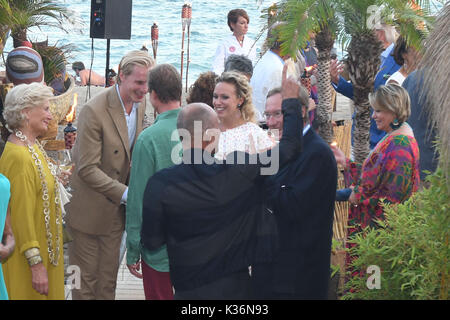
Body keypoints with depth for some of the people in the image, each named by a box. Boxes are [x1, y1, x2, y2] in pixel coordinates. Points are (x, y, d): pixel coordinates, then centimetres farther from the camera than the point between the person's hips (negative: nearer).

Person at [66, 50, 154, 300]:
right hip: (90, 209, -7)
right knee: (85, 278, 6)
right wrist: (126, 194, -27)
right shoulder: (94, 111, -24)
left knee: (108, 278, 16)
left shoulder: (140, 103, 0)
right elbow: (87, 169, -24)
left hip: (116, 209, 7)